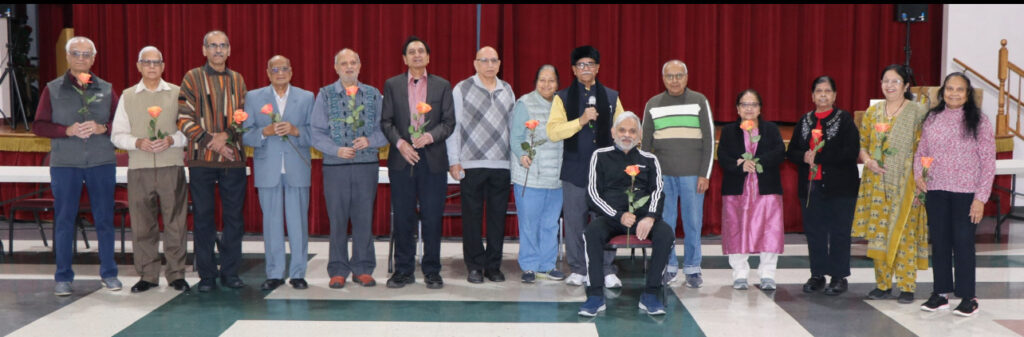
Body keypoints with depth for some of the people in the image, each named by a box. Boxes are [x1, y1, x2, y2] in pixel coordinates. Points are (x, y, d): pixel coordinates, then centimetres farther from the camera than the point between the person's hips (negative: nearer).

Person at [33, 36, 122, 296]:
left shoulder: (106, 89, 9)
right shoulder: (52, 89, 7)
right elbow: (39, 126, 3)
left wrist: (103, 128, -14)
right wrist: (67, 130, -13)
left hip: (102, 162, 1)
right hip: (64, 163, -1)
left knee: (104, 218, 4)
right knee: (64, 219, 2)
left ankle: (109, 273, 14)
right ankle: (63, 277, 10)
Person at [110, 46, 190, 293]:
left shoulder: (177, 94, 8)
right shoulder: (127, 96, 12)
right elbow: (117, 135, 10)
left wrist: (171, 140, -12)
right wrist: (138, 142, -9)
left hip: (172, 165, -1)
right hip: (139, 168, 1)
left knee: (175, 221, -1)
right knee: (142, 223, 2)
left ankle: (176, 274, 8)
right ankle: (147, 275, 12)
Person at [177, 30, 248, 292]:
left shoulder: (237, 80, 14)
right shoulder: (192, 78, 5)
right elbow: (184, 119, -2)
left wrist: (225, 135, -8)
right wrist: (210, 141, -11)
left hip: (234, 158, 2)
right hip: (201, 158, -2)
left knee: (234, 216, 3)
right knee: (203, 217, 1)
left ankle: (230, 271, 13)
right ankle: (207, 275, 9)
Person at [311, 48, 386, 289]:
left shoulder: (374, 95, 10)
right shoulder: (325, 95, 6)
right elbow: (317, 133, 1)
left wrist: (370, 140, -11)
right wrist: (337, 150, -13)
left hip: (367, 164, 1)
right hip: (335, 166, -1)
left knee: (364, 217, 3)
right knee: (337, 219, 1)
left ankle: (363, 269, 13)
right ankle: (338, 271, 10)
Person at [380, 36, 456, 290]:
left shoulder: (442, 86, 8)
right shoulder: (392, 85, 9)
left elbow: (449, 121, 3)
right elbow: (386, 122, 5)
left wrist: (430, 136, -14)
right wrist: (400, 143, -11)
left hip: (433, 160, 0)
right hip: (401, 159, 1)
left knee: (432, 218, 1)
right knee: (403, 218, 4)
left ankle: (431, 271, 10)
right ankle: (403, 270, 13)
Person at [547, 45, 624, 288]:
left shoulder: (611, 97, 12)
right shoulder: (562, 98, 5)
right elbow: (553, 132, -6)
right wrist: (580, 121, -16)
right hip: (574, 169, -1)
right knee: (574, 220, 3)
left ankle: (607, 271, 8)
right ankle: (578, 270, 15)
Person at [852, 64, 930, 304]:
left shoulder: (918, 112, -3)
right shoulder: (872, 112, 10)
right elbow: (862, 144, 14)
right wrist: (868, 160, -5)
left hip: (905, 183, -4)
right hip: (877, 182, 4)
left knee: (904, 233, -2)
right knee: (878, 232, 6)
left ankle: (907, 286, 7)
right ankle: (883, 284, 16)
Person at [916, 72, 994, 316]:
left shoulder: (978, 121, -4)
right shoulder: (932, 119, 7)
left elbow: (988, 161, -5)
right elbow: (921, 151, 14)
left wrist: (981, 197, -10)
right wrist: (918, 173, -6)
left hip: (965, 193, -3)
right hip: (935, 191, 4)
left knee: (963, 242, 1)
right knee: (939, 241, 9)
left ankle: (968, 297, 11)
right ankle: (941, 292, 20)